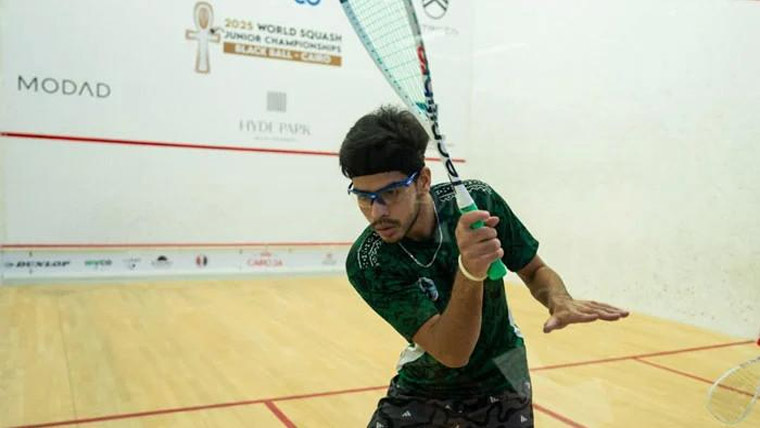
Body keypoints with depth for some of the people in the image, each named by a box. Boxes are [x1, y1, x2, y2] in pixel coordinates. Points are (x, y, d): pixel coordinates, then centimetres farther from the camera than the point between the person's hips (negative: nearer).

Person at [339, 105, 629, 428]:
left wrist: (560, 301, -28)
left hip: (498, 380, 2)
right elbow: (451, 353, -33)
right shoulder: (366, 263, -27)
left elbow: (535, 271, -5)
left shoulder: (479, 200, -21)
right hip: (423, 385, -1)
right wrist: (469, 270, -50)